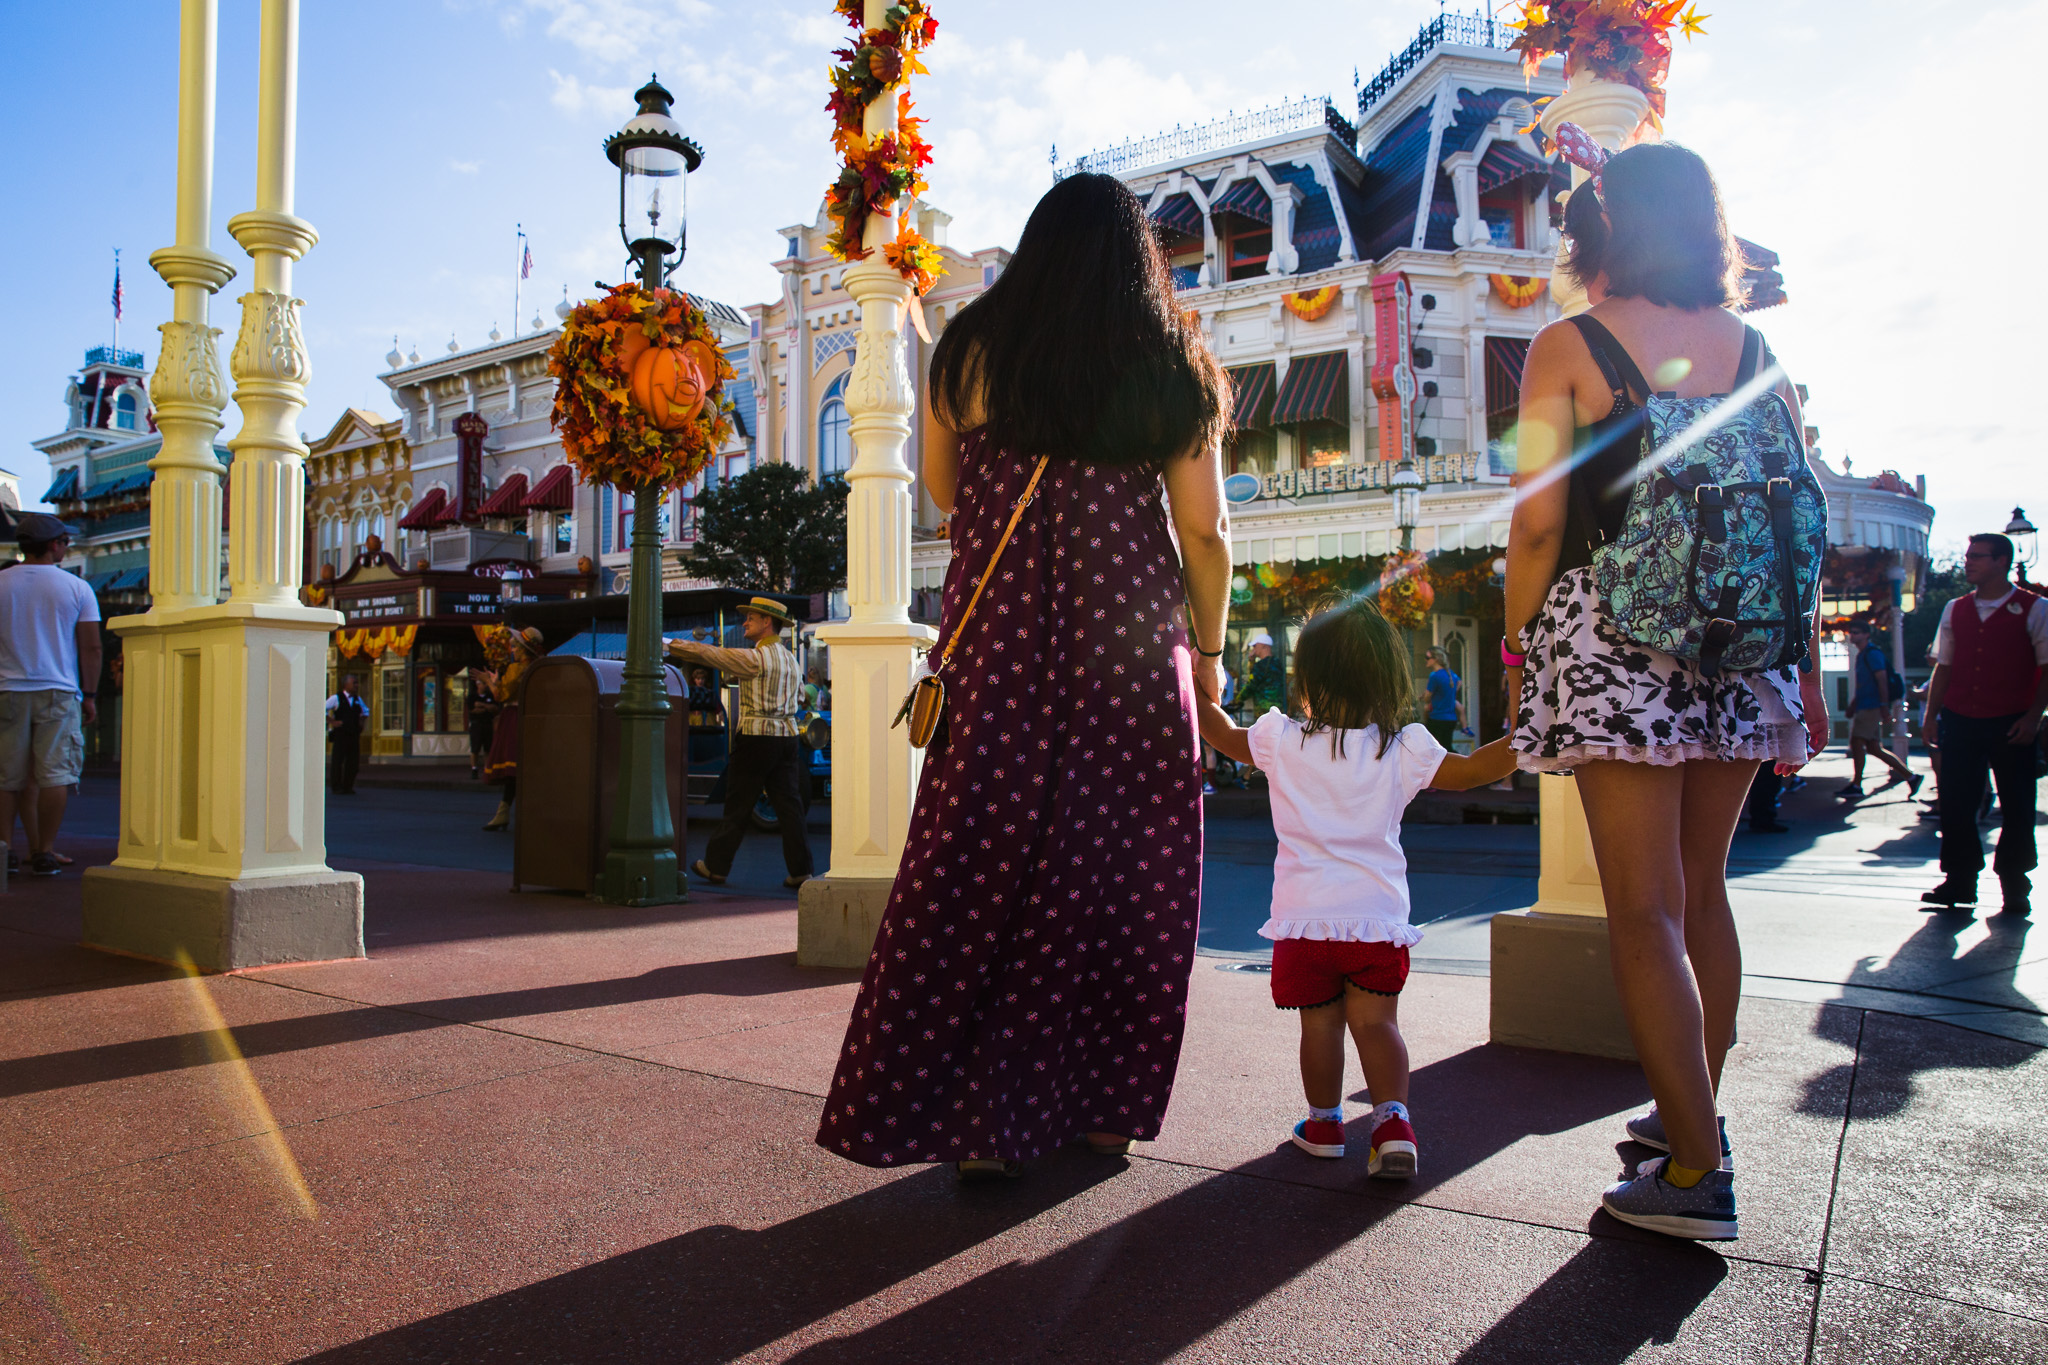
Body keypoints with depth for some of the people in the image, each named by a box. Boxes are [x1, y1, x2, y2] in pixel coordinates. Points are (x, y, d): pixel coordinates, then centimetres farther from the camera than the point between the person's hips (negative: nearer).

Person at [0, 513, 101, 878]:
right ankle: (44, 853, -3)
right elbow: (91, 647, -2)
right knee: (55, 775, -1)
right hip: (59, 691, -2)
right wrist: (90, 695, 3)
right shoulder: (77, 587, -1)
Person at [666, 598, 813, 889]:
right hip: (788, 737, 7)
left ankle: (716, 866, 14)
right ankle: (800, 871, 2)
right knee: (789, 804, 5)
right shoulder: (790, 658, 13)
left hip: (756, 737, -6)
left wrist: (677, 646, 9)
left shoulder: (755, 657, -11)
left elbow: (711, 654, -6)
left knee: (738, 805, 3)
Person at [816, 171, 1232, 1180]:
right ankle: (1101, 1106, 18)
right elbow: (1203, 530, 3)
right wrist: (1208, 649, 14)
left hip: (998, 642, 0)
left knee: (981, 871, 5)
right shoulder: (1172, 369, 3)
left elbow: (942, 488, 14)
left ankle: (979, 1117, 8)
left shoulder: (973, 349, 4)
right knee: (1122, 871, 9)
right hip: (1133, 647, 1)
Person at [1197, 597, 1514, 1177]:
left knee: (1319, 1023, 10)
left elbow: (1224, 734, 14)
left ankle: (1323, 1123, 25)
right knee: (1376, 1022, 10)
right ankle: (1393, 1121, -2)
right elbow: (1474, 770, 2)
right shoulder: (1405, 749, -3)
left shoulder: (1282, 742, -3)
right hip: (1379, 916, 1)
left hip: (1305, 917, -1)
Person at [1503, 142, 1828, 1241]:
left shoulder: (1567, 347, -2)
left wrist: (1518, 653, 0)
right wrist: (1804, 668, 16)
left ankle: (1696, 1172, 0)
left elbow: (1538, 521, -9)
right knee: (1701, 888, 17)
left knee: (1643, 907, -2)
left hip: (1610, 633, -5)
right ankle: (1690, 1114, 29)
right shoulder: (1754, 350, 10)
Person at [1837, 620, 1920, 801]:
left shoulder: (1872, 653, -9)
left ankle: (1856, 785, -8)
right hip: (1866, 707, 10)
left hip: (1872, 707, -10)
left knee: (1856, 743, -11)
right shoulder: (1861, 654, 19)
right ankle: (1910, 776, 14)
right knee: (1874, 748, 8)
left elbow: (1882, 680, -17)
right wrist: (1853, 705, 26)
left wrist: (1884, 707, -23)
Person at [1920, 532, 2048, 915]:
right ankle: (1959, 881, 11)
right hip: (1960, 721, 3)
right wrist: (1931, 713, 6)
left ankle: (2014, 887, 18)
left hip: (2011, 724, -3)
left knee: (2016, 806, 5)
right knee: (1955, 803, 1)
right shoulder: (1954, 610, 11)